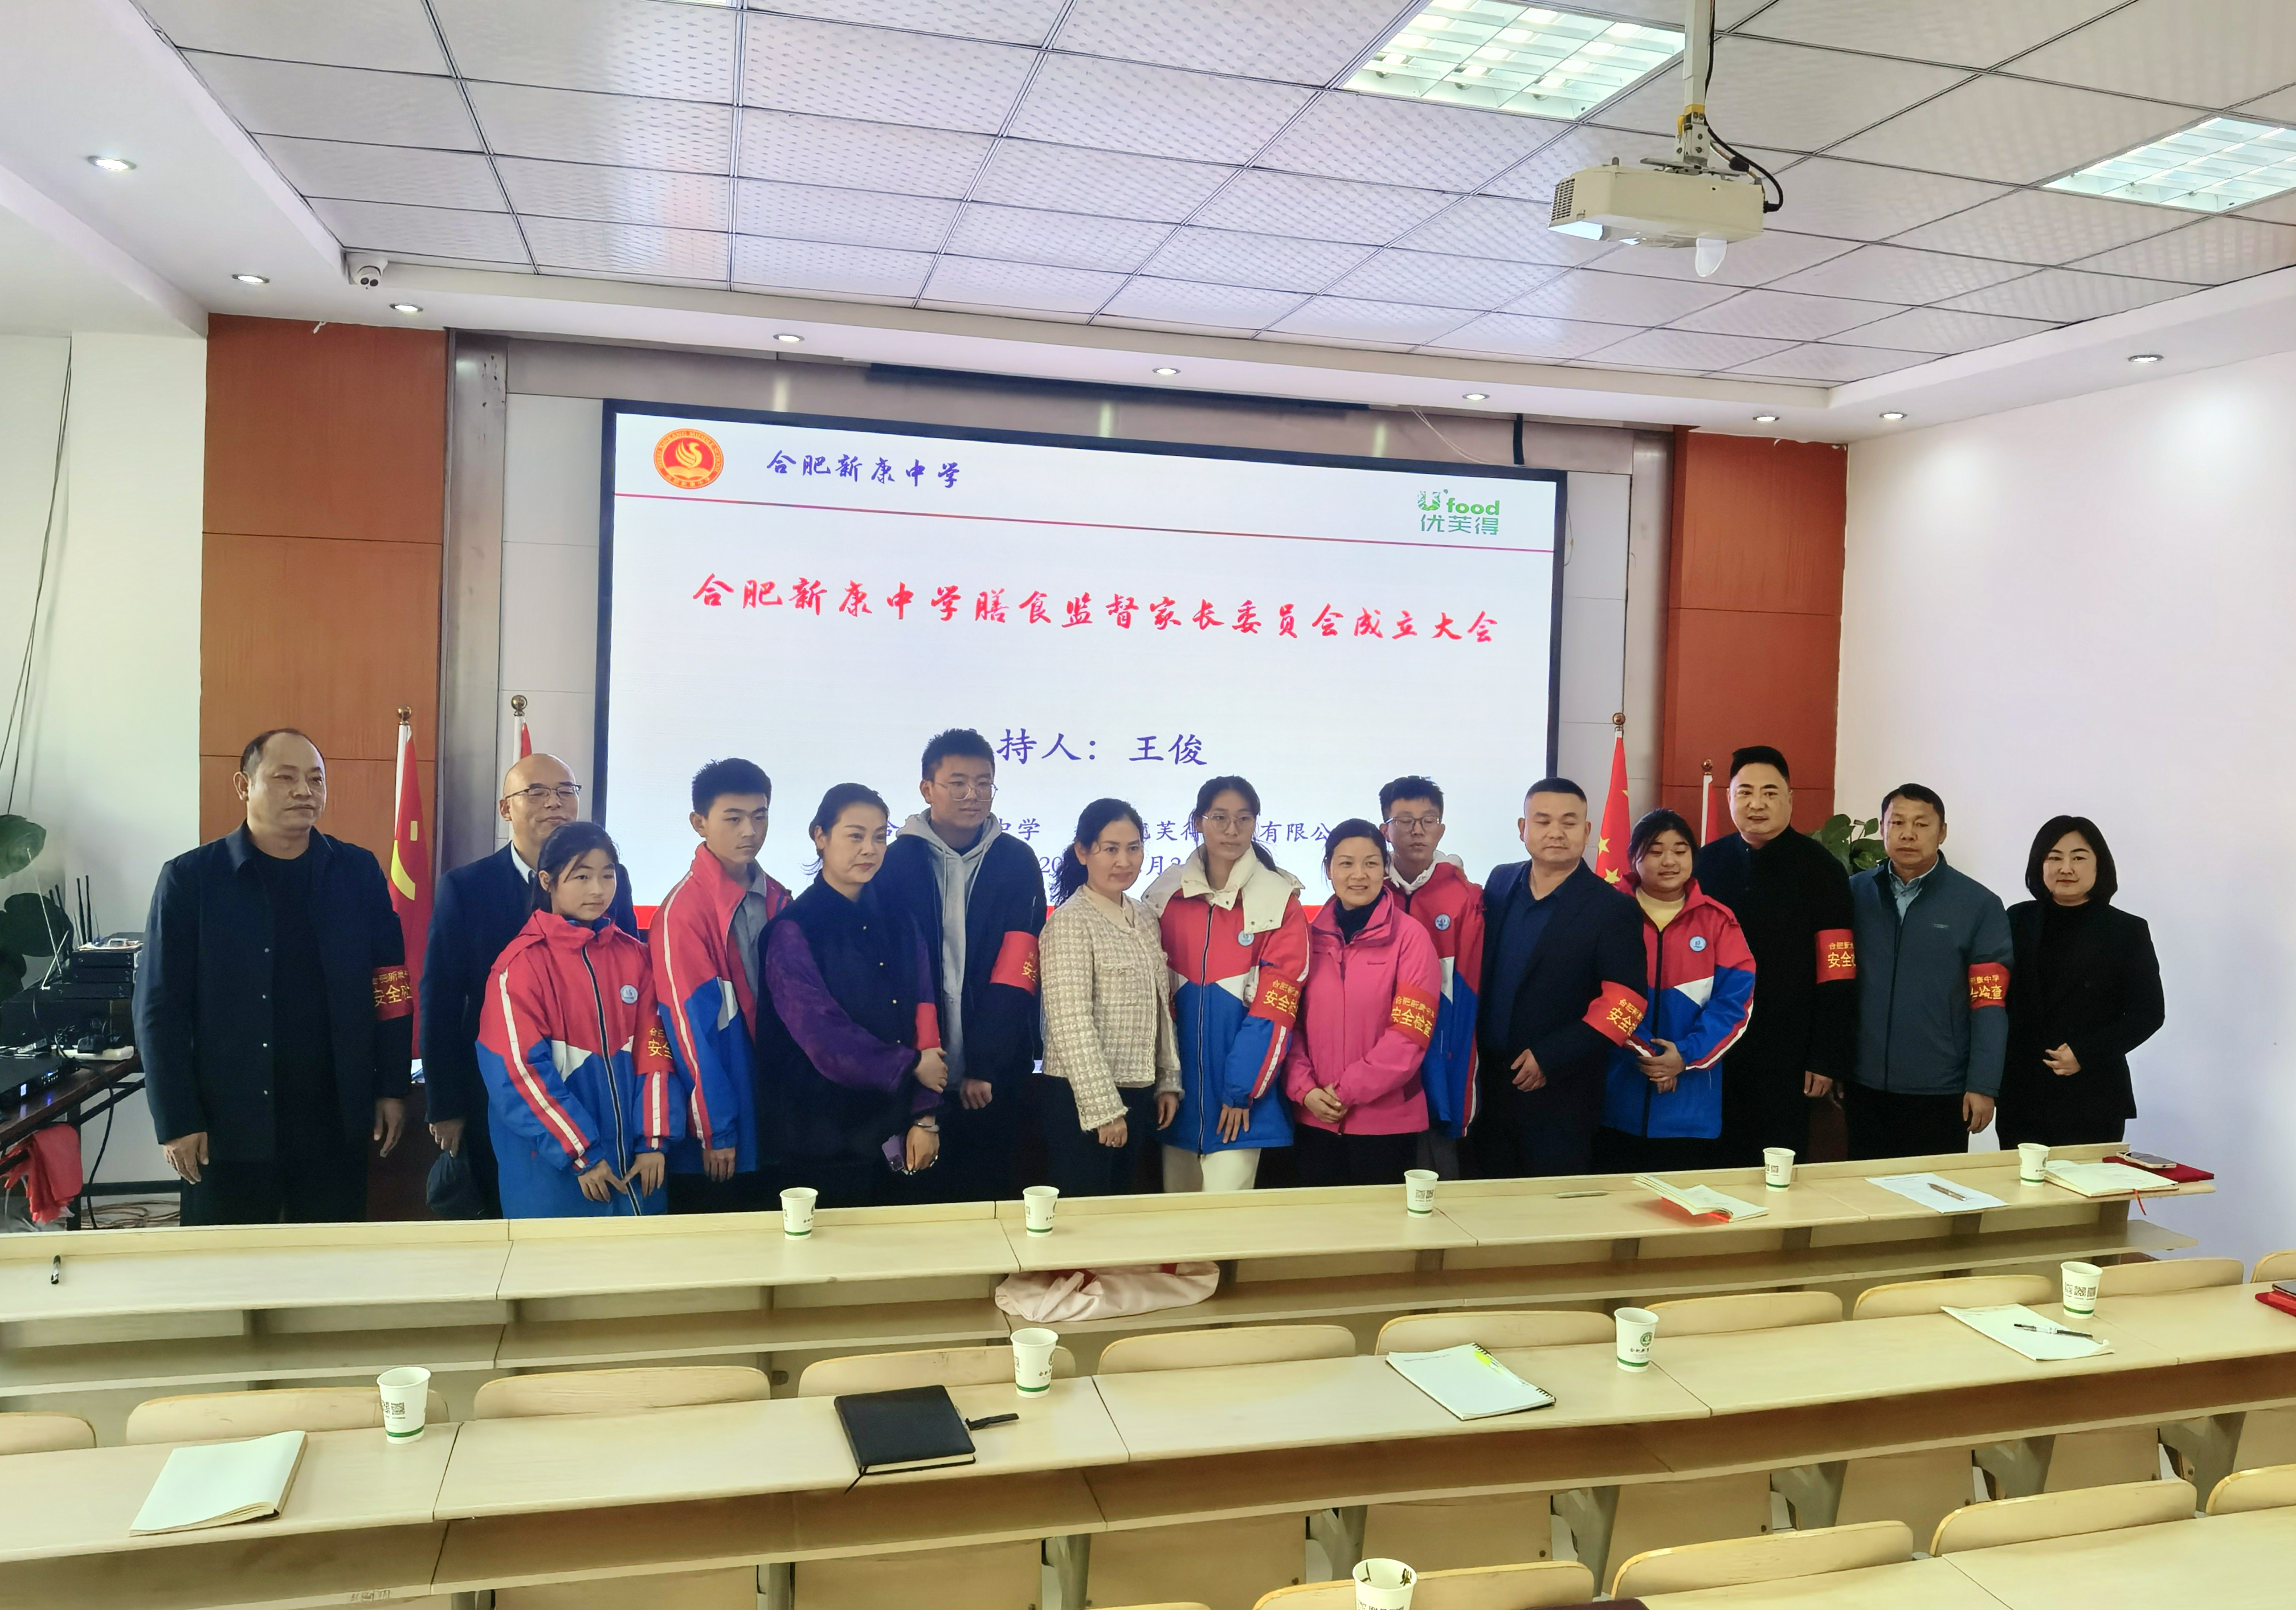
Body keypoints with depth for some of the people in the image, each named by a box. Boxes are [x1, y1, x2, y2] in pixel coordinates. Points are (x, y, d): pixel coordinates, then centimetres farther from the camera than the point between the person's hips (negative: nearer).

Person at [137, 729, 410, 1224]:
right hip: (229, 1125, -2)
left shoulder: (359, 872, 2)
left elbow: (390, 988, 5)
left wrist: (392, 1090, 2)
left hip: (337, 1119, 2)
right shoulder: (191, 878, -4)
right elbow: (160, 1009, -4)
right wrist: (177, 1122, -7)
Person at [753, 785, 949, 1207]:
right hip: (824, 1138, -5)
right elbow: (821, 1034, -15)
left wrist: (926, 1116, -4)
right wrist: (909, 1066, -7)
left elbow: (925, 1018, 4)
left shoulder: (898, 923, 8)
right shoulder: (794, 930, -8)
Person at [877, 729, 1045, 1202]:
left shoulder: (1017, 861, 2)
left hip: (997, 1073, 1)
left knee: (993, 1197, 7)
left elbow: (1018, 969, -3)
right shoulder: (897, 861, 0)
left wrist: (984, 1065, -10)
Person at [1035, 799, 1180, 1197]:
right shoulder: (1071, 922, -14)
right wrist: (1103, 1106, -18)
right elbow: (1071, 1023, -19)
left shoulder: (1144, 918, 9)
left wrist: (1168, 1082, 12)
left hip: (1138, 1095, 7)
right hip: (1080, 1098, -7)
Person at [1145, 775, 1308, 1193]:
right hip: (1178, 1086, 3)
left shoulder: (1279, 901, -4)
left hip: (1239, 1095, -3)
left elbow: (1275, 1007, -7)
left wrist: (1242, 1090, -11)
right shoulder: (1167, 895, 5)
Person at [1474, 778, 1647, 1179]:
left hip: (1560, 1096, -5)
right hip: (1489, 1082, 5)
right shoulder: (1501, 883, 6)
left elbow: (1625, 1002, -16)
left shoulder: (1612, 909, -10)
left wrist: (1551, 1058, -18)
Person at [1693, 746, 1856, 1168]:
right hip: (1712, 1050, 3)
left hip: (1786, 1057, -3)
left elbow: (1836, 977, -7)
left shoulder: (1819, 868, -4)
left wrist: (1827, 1058, -11)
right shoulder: (1706, 862, 5)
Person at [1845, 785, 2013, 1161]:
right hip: (1864, 1087, 2)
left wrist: (1983, 1086, -9)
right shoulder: (1854, 893, 2)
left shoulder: (1979, 905, -3)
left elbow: (1990, 1004, -5)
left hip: (1941, 1093, -2)